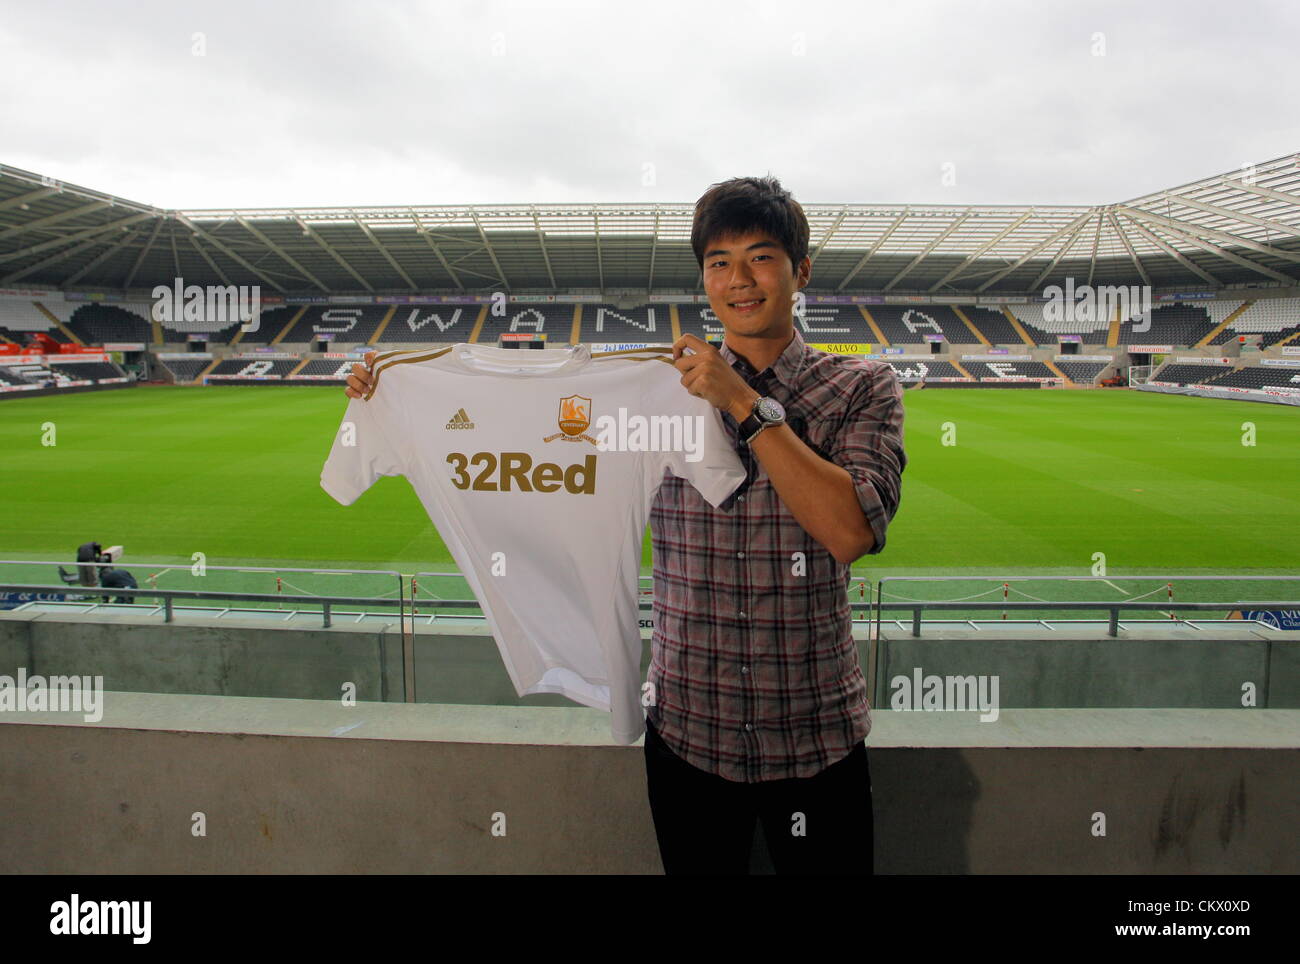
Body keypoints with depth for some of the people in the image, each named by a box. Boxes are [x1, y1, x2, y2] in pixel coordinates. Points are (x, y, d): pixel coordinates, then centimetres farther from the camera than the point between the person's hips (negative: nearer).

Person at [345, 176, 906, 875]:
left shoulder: (862, 389, -3)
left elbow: (851, 533, -18)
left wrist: (749, 405, -20)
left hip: (816, 743, -1)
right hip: (687, 733, 1)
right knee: (699, 865, 18)